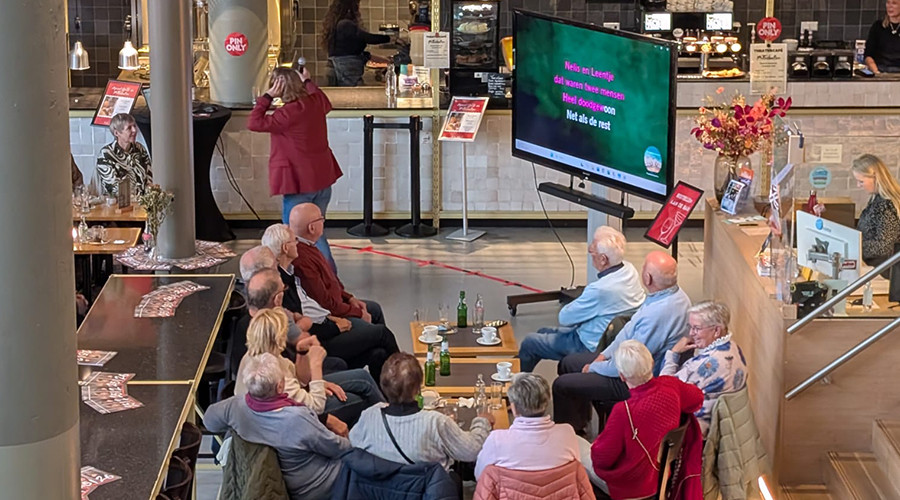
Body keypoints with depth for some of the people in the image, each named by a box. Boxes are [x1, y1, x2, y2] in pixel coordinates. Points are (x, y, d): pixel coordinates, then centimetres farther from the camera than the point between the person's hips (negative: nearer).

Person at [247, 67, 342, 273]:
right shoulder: (315, 102, 0)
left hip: (300, 182, -8)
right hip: (323, 177, 8)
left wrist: (268, 96, -16)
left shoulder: (289, 113, -23)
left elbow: (254, 123, -21)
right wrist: (308, 82, 37)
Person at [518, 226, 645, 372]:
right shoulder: (630, 270, -9)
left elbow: (564, 318, -19)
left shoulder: (600, 289, -35)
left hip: (591, 347, -9)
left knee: (529, 343, 3)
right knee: (543, 332, 25)